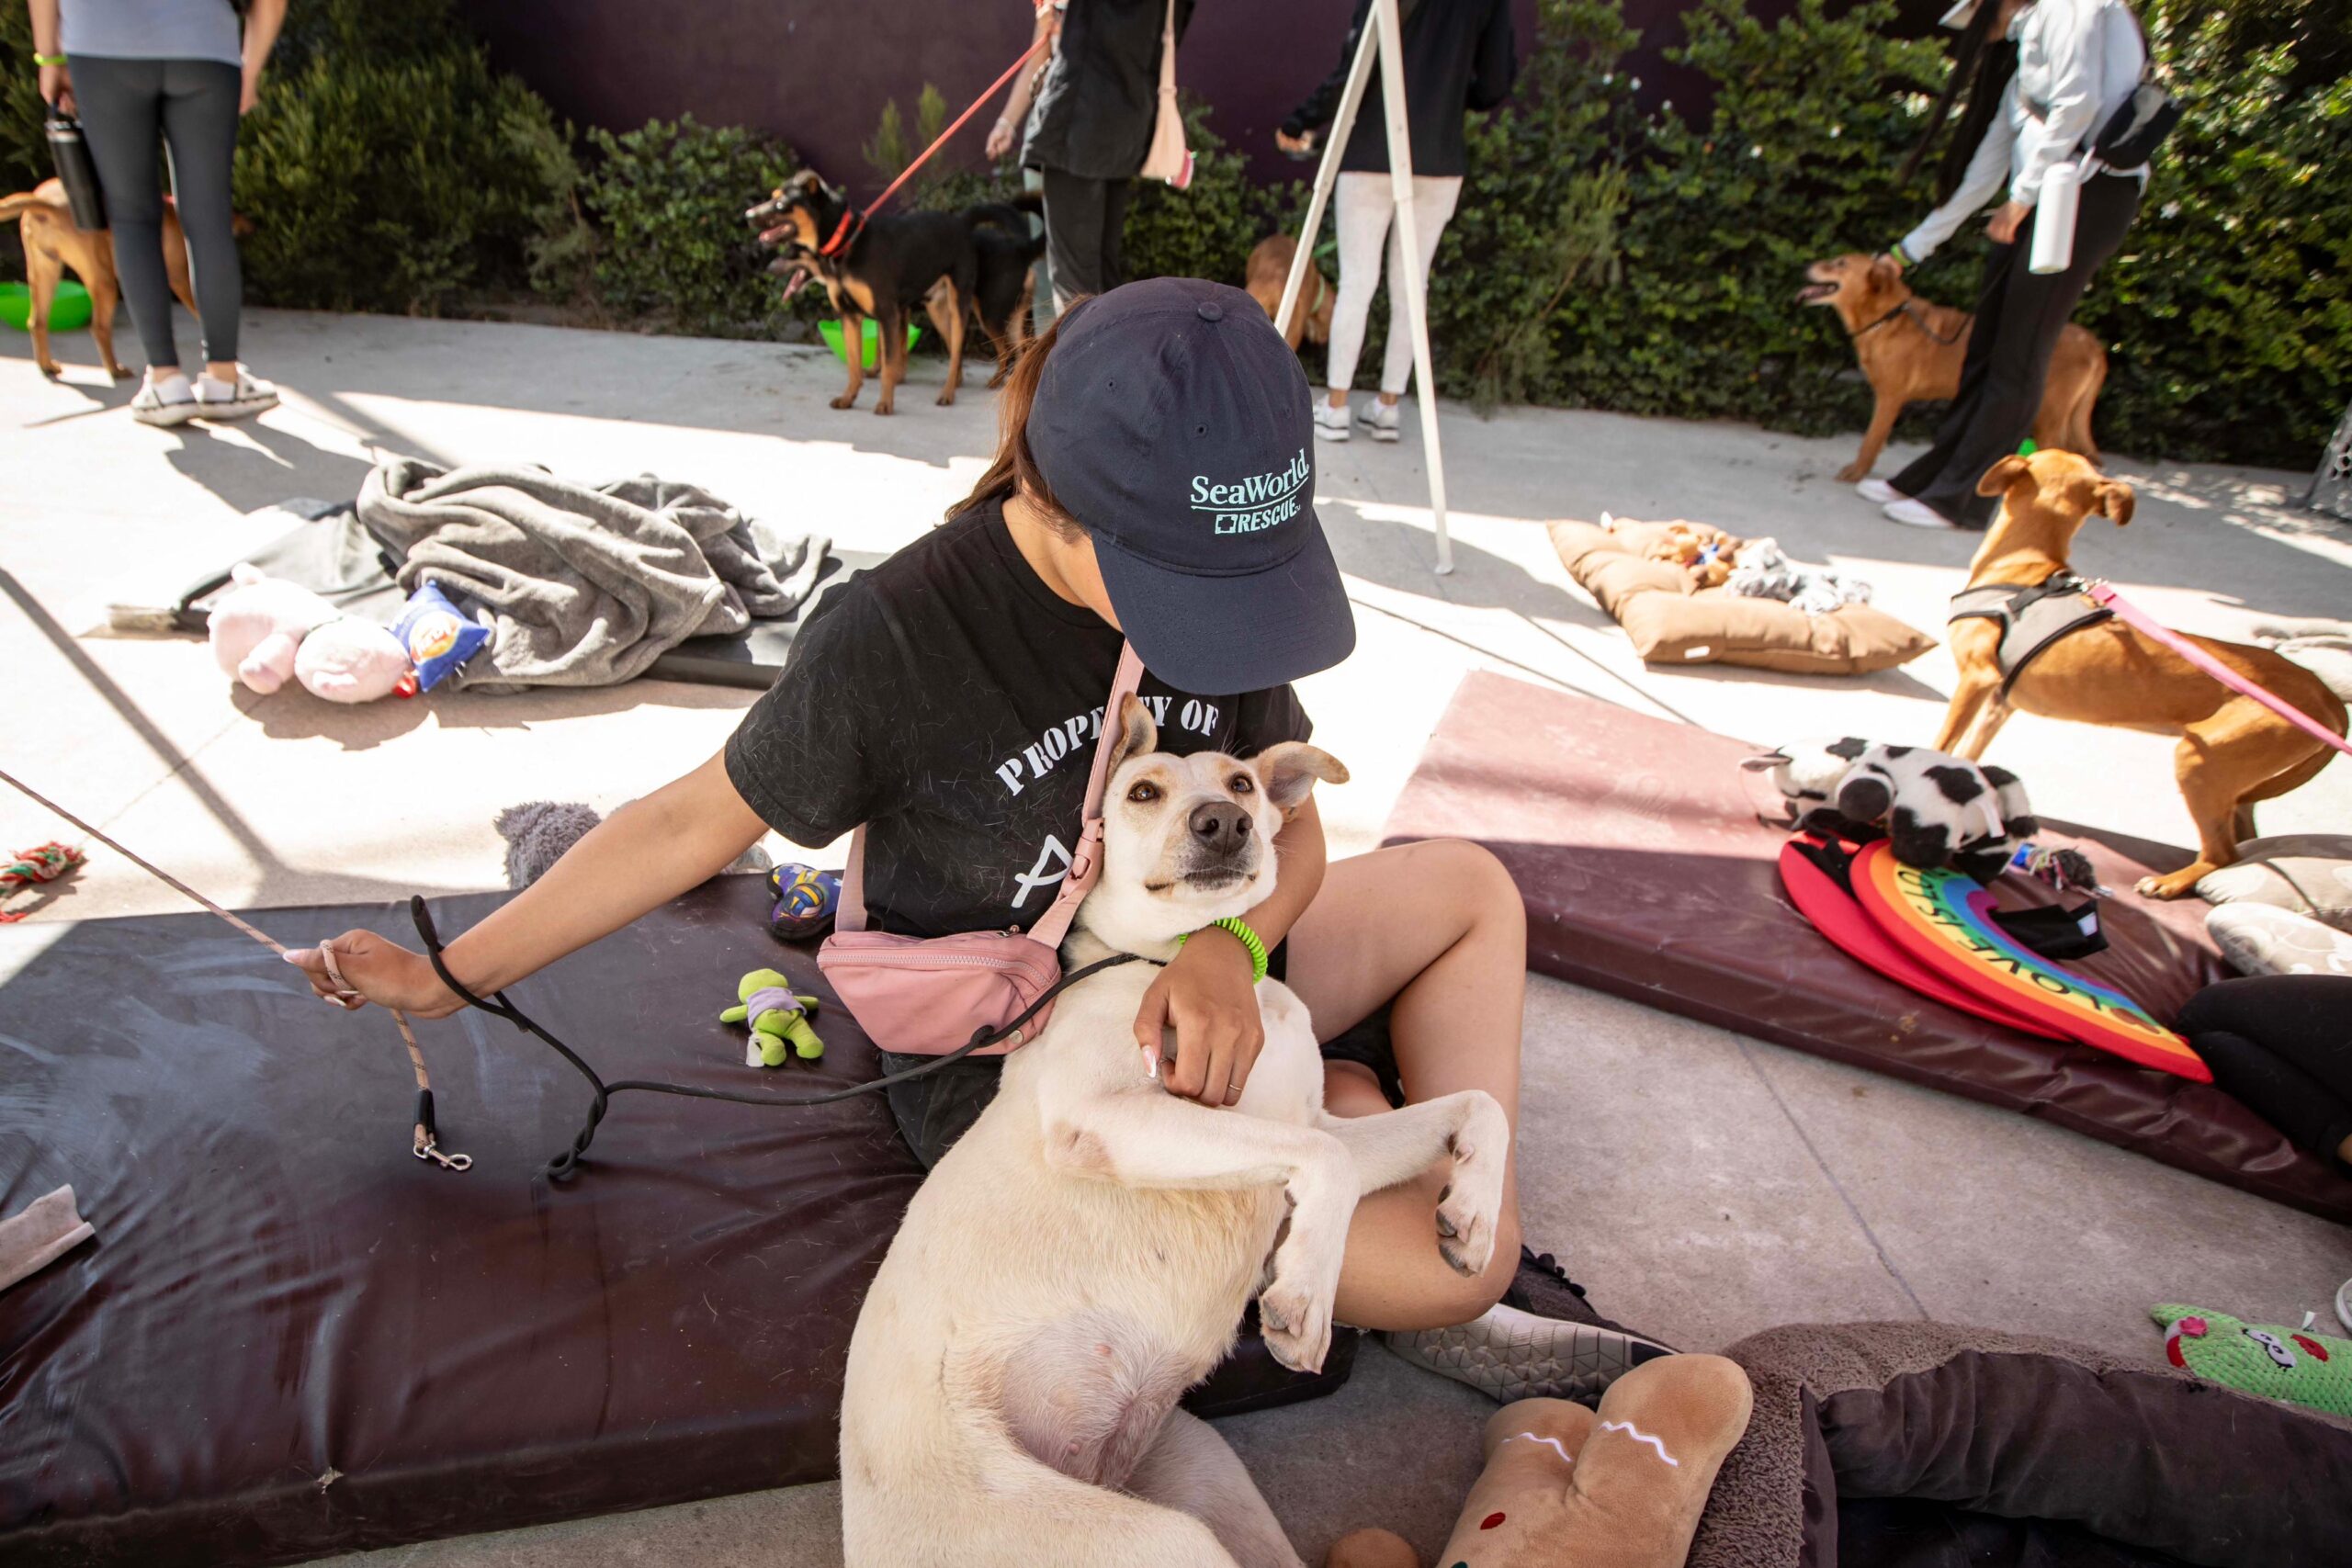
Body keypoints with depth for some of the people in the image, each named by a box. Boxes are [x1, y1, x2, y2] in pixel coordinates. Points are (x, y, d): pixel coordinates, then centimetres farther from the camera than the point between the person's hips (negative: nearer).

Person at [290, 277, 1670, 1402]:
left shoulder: (1217, 571, -10)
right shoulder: (892, 640, -25)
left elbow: (1291, 829, -4)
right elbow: (699, 818, -10)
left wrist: (1226, 946, -27)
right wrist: (459, 974, -7)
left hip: (1188, 997, 7)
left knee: (1469, 886, 11)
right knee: (1429, 1272, -20)